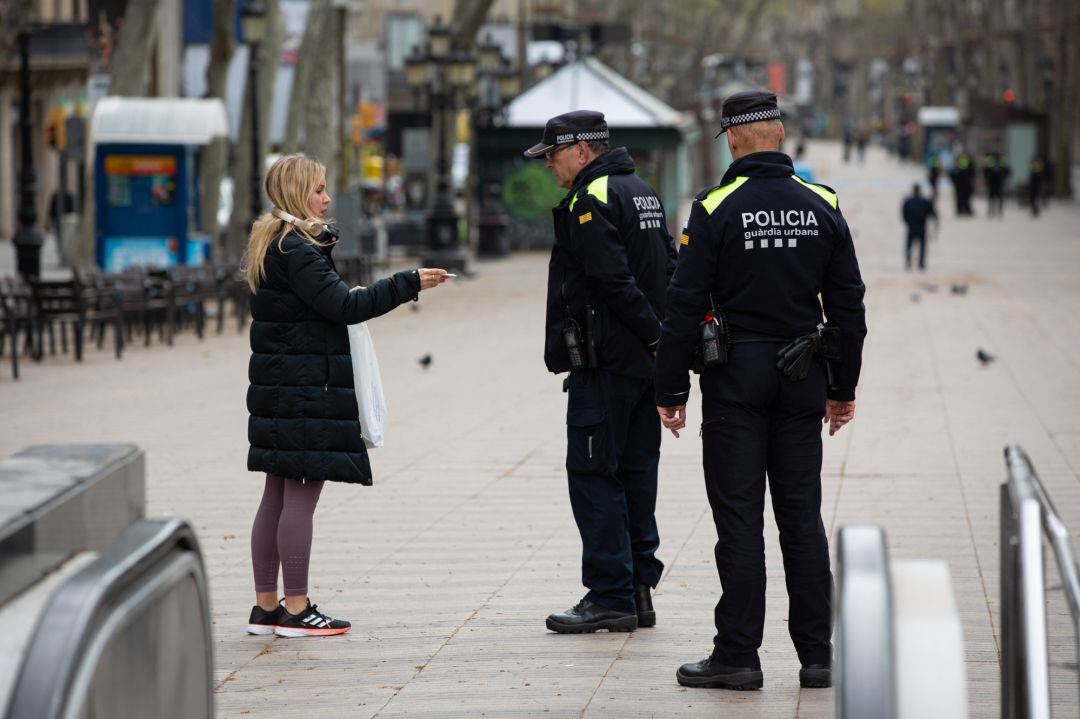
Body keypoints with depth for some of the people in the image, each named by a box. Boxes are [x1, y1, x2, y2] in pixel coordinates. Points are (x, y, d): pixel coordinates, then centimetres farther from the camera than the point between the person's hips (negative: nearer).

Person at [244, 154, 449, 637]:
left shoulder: (273, 245, 16)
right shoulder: (297, 249, -15)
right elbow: (343, 306, -20)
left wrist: (344, 297, 7)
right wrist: (410, 284, -16)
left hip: (279, 385, 10)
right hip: (308, 385, -10)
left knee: (277, 496, 11)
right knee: (302, 494, -6)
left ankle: (266, 606, 14)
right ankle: (295, 609, -4)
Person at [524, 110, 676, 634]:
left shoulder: (591, 200, -13)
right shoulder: (643, 193, 17)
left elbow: (613, 282, -21)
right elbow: (670, 271, 16)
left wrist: (655, 334, -15)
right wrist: (665, 337, 8)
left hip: (604, 363, -9)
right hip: (646, 361, 9)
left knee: (593, 474, -5)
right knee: (636, 473, 12)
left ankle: (611, 596, -6)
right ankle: (639, 590, 15)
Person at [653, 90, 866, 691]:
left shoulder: (716, 209, -9)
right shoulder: (823, 207, 3)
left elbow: (686, 305, -10)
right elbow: (848, 303, 7)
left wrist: (671, 389, -3)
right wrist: (844, 387, 15)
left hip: (735, 376, -3)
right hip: (802, 376, 4)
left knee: (739, 517, 0)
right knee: (802, 515, 8)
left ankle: (738, 655, 1)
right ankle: (818, 656, 9)